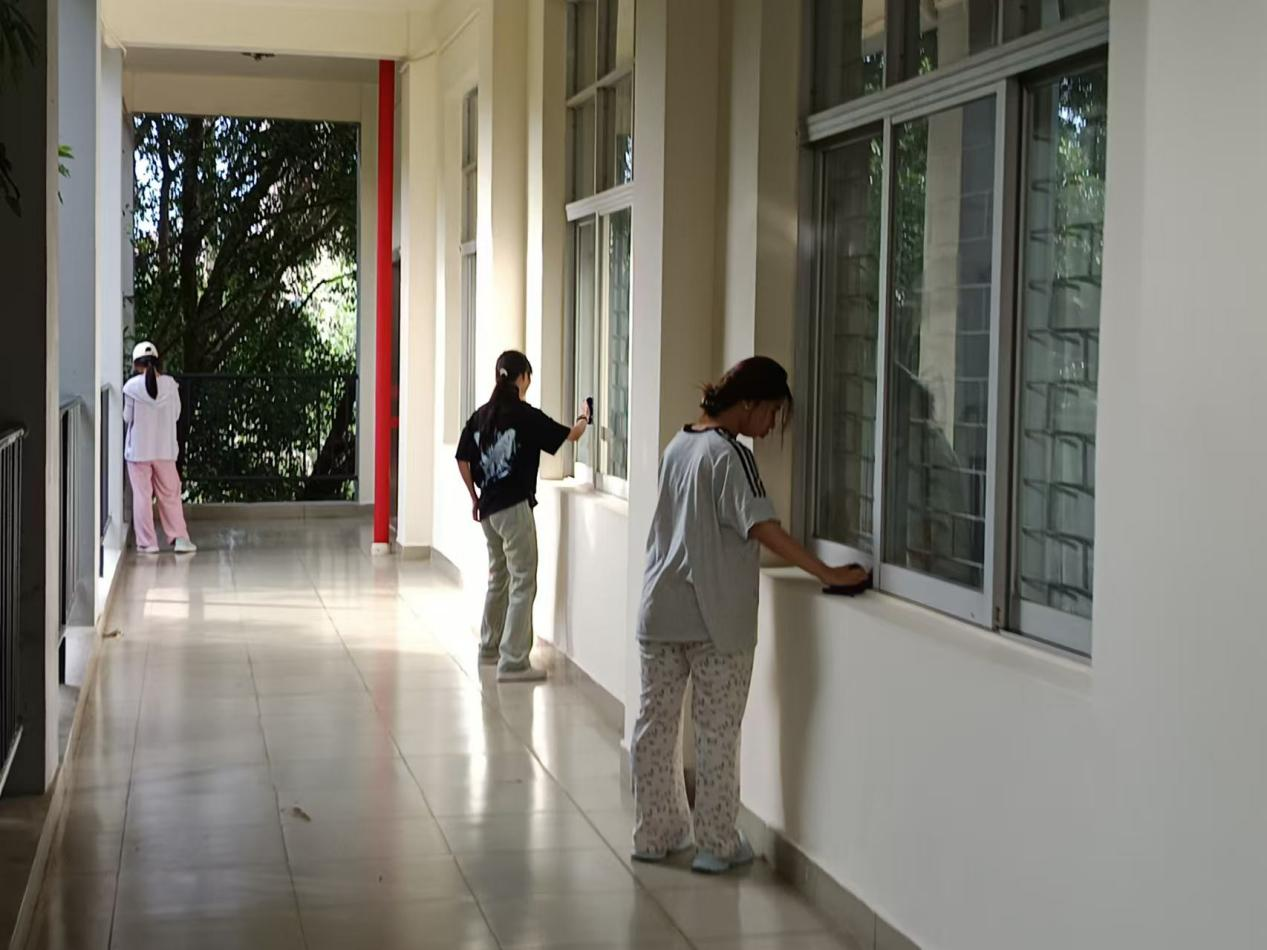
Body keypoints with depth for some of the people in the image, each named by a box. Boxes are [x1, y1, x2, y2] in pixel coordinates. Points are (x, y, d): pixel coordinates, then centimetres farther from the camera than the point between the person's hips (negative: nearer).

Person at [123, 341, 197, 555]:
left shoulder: (132, 386, -10)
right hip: (164, 449, 2)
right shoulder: (170, 384, -4)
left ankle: (147, 542, 6)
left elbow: (127, 418, -3)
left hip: (138, 449, -2)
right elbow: (176, 414, 3)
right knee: (170, 495, 10)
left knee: (142, 495, 5)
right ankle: (179, 538, 7)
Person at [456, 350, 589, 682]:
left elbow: (463, 460, 9)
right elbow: (569, 435, -4)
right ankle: (513, 662, -5)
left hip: (488, 509, 7)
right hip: (515, 508, -7)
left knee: (498, 577, 23)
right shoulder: (527, 416, -13)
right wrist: (584, 420, 18)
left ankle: (489, 646, 36)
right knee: (523, 583, -2)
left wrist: (475, 498, 20)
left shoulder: (481, 415, 5)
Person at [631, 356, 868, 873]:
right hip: (716, 620, -7)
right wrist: (826, 573, -25)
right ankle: (717, 845, 9)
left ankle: (655, 834, 20)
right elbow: (763, 528, -24)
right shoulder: (731, 456, -14)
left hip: (659, 612, 7)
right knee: (717, 734, 3)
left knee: (655, 724, 12)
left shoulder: (678, 445, 10)